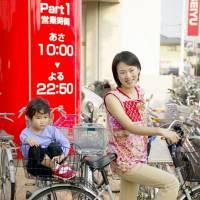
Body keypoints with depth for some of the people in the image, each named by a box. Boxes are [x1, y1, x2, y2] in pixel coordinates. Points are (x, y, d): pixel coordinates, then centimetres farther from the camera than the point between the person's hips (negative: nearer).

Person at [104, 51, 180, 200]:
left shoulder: (140, 92, 6)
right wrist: (160, 131, -33)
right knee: (171, 183, -14)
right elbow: (130, 127, -26)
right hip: (123, 161, -7)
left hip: (139, 158, 7)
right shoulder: (112, 97, -15)